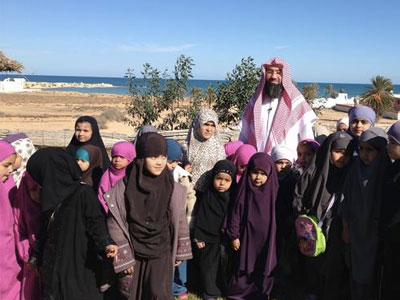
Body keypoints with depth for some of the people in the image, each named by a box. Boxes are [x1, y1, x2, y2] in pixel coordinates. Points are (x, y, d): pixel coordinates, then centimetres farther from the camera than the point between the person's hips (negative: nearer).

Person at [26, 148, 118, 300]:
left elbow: (96, 223, -18)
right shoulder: (50, 195, 7)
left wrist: (106, 243, -35)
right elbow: (45, 232, 15)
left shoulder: (83, 193, -16)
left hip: (79, 267, -7)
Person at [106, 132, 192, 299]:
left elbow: (180, 220, 1)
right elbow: (115, 224, -8)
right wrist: (123, 256, -7)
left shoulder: (172, 188, -9)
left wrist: (180, 252, 6)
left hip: (161, 251, 0)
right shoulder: (123, 187, -15)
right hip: (132, 252, 0)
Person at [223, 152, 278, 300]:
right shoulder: (244, 191, -10)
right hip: (247, 236, -2)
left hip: (266, 237, 2)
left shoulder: (271, 191, -4)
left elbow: (274, 215, 5)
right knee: (245, 267, 8)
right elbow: (235, 213, -7)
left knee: (264, 268, 11)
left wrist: (272, 235, 8)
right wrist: (234, 236, -6)